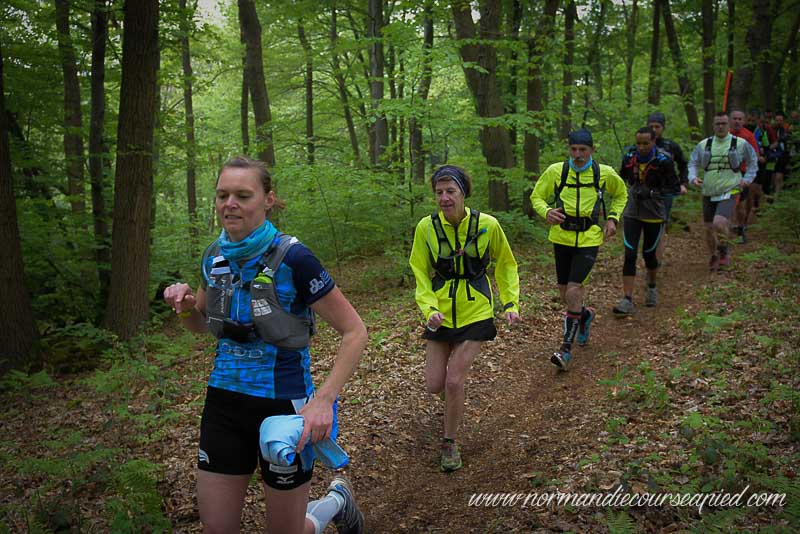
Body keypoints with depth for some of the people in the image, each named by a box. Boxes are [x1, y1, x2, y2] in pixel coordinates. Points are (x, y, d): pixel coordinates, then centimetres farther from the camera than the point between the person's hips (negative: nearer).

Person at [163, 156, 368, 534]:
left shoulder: (292, 258, -17)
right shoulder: (215, 256, 0)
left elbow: (355, 331, -14)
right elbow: (201, 324, 17)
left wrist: (324, 399, -25)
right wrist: (185, 305, -6)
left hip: (283, 404, -5)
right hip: (224, 403, 5)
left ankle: (337, 499, 40)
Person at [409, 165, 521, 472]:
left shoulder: (487, 225, -12)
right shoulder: (426, 227, -10)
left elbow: (505, 265, 4)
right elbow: (421, 273, -2)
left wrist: (511, 303, -5)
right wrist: (430, 309, -16)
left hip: (475, 312, -2)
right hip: (441, 314, 2)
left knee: (454, 382, -9)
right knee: (434, 385, 3)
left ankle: (450, 444, 14)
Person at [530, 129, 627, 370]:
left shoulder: (605, 173, -2)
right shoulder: (555, 171, -4)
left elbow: (621, 195, 17)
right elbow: (537, 196, 6)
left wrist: (612, 218, 2)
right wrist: (547, 212, -15)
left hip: (589, 240, -2)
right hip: (562, 238, 2)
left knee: (574, 291, -15)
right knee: (565, 294, 10)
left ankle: (566, 349, -5)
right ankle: (585, 315, 45)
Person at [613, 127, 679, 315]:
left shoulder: (663, 161, -14)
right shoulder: (628, 157, -3)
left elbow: (674, 187, -12)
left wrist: (651, 193, -23)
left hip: (654, 215, -2)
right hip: (632, 213, 2)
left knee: (649, 253, 12)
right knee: (630, 255, -9)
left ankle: (652, 287, 43)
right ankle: (627, 300, -10)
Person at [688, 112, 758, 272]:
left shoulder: (740, 144, 0)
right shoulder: (704, 145, 5)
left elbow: (753, 161, 16)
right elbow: (693, 163, 15)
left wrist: (747, 179, 5)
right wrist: (693, 177, -4)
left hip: (729, 192, -3)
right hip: (708, 193, 3)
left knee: (719, 223, -24)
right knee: (709, 228, 9)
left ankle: (724, 250, 3)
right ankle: (714, 256, 33)